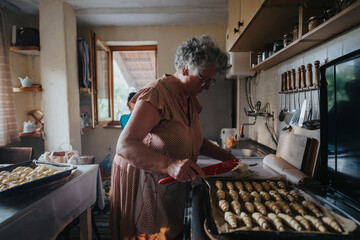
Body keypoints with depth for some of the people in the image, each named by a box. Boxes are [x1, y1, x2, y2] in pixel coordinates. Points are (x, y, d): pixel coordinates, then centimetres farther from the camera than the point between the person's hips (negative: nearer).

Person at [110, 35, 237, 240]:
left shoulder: (191, 99, 5)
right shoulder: (157, 94, -23)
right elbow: (125, 145, -30)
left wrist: (222, 155, 6)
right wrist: (169, 165, -42)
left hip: (172, 185, 8)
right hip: (143, 181, -8)